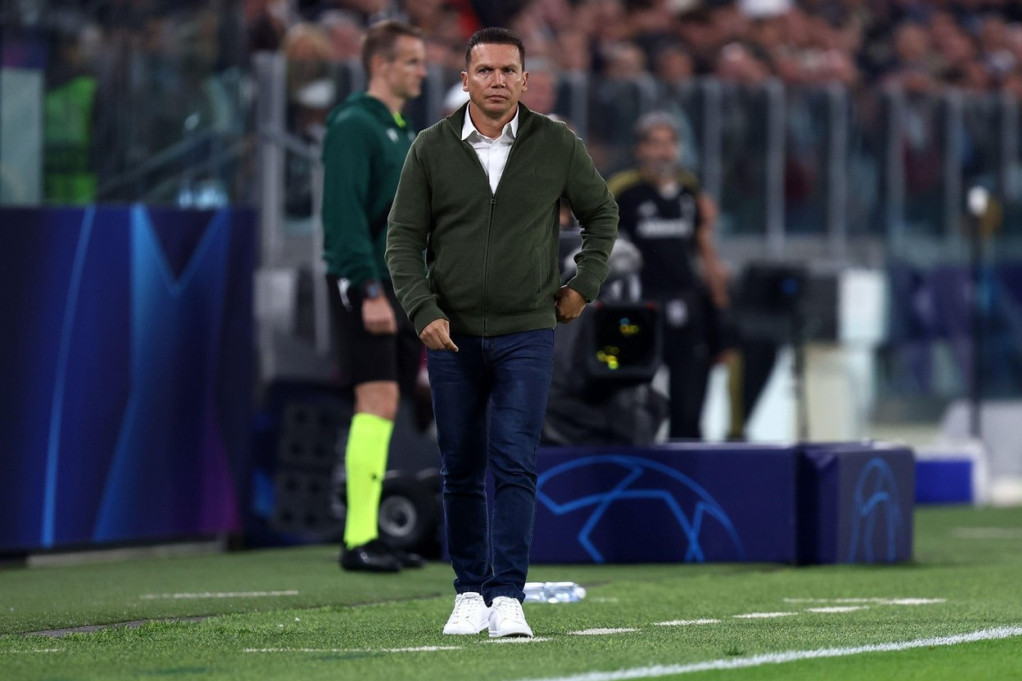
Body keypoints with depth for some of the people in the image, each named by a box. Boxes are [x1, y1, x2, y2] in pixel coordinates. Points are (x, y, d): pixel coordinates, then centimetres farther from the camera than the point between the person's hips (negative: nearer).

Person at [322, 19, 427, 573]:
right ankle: (359, 540, -15)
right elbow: (344, 214, -17)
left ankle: (366, 534, 7)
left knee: (382, 412, 6)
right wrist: (370, 289, -23)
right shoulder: (354, 125, -8)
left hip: (401, 288, 9)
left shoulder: (403, 133, 20)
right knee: (377, 402, -14)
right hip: (364, 284, -9)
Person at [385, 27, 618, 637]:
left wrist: (584, 285, 5)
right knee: (462, 471, 6)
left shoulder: (557, 145, -2)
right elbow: (404, 238, 1)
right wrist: (424, 311, -11)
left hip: (527, 334, -1)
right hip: (452, 335, 1)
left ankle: (508, 597, -14)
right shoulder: (431, 149, -1)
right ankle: (471, 594, 17)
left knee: (515, 464, -12)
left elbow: (602, 213, 13)